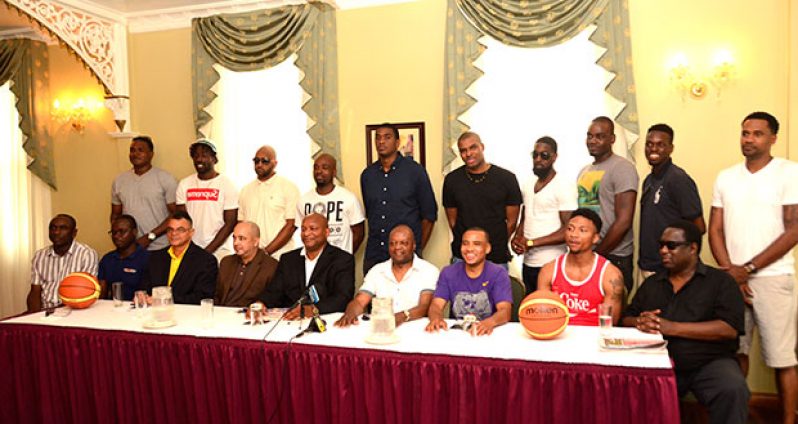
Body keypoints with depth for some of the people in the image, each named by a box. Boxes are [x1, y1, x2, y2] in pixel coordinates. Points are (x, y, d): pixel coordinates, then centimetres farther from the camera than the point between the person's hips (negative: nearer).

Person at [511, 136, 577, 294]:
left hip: (550, 265, -6)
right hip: (528, 263, 7)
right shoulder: (528, 184, 11)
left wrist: (531, 242, -15)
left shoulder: (564, 186, -10)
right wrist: (517, 238, -3)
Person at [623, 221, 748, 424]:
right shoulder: (651, 283, 17)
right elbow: (626, 319, 15)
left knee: (733, 390, -32)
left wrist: (672, 327, -16)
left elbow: (729, 329, -10)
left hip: (710, 362, -2)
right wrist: (640, 323, -10)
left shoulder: (720, 281, 4)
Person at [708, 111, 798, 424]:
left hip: (772, 278, -3)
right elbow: (715, 230, 8)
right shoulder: (726, 177, 10)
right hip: (733, 278, 4)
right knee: (736, 350, 8)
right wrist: (730, 271, -5)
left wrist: (749, 268, -11)